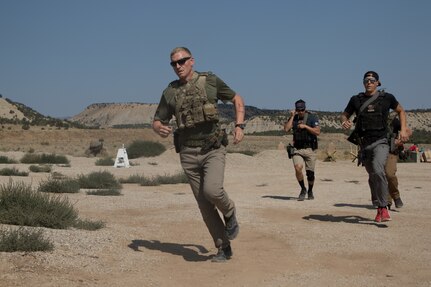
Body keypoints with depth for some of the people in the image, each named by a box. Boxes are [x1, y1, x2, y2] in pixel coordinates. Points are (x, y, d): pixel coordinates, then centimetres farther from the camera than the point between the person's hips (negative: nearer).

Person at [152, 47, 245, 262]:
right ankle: (224, 248, 16)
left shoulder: (210, 81, 1)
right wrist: (160, 129, -15)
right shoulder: (170, 92, 6)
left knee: (212, 190, -26)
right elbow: (157, 122, 10)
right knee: (204, 204, 3)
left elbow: (237, 100, 12)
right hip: (189, 153, 3)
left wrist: (239, 126, -2)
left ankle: (230, 212, 8)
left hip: (213, 149, -3)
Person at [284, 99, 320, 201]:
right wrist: (292, 117, -8)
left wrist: (305, 126, -18)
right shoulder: (293, 118, 8)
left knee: (310, 173, 3)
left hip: (310, 149, -1)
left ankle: (310, 191, 30)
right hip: (297, 149, 2)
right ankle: (303, 189, 0)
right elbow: (286, 129, -7)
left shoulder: (312, 117, -2)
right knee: (298, 168, -22)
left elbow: (317, 132, -13)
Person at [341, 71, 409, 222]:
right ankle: (379, 208, 27)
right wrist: (344, 122, -7)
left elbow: (401, 111, 18)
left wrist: (403, 130, 7)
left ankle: (383, 208, -18)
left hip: (380, 142, -3)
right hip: (364, 144, 3)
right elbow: (344, 115, 18)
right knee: (372, 177, 11)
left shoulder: (387, 98, 3)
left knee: (378, 171, -26)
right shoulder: (356, 100, 8)